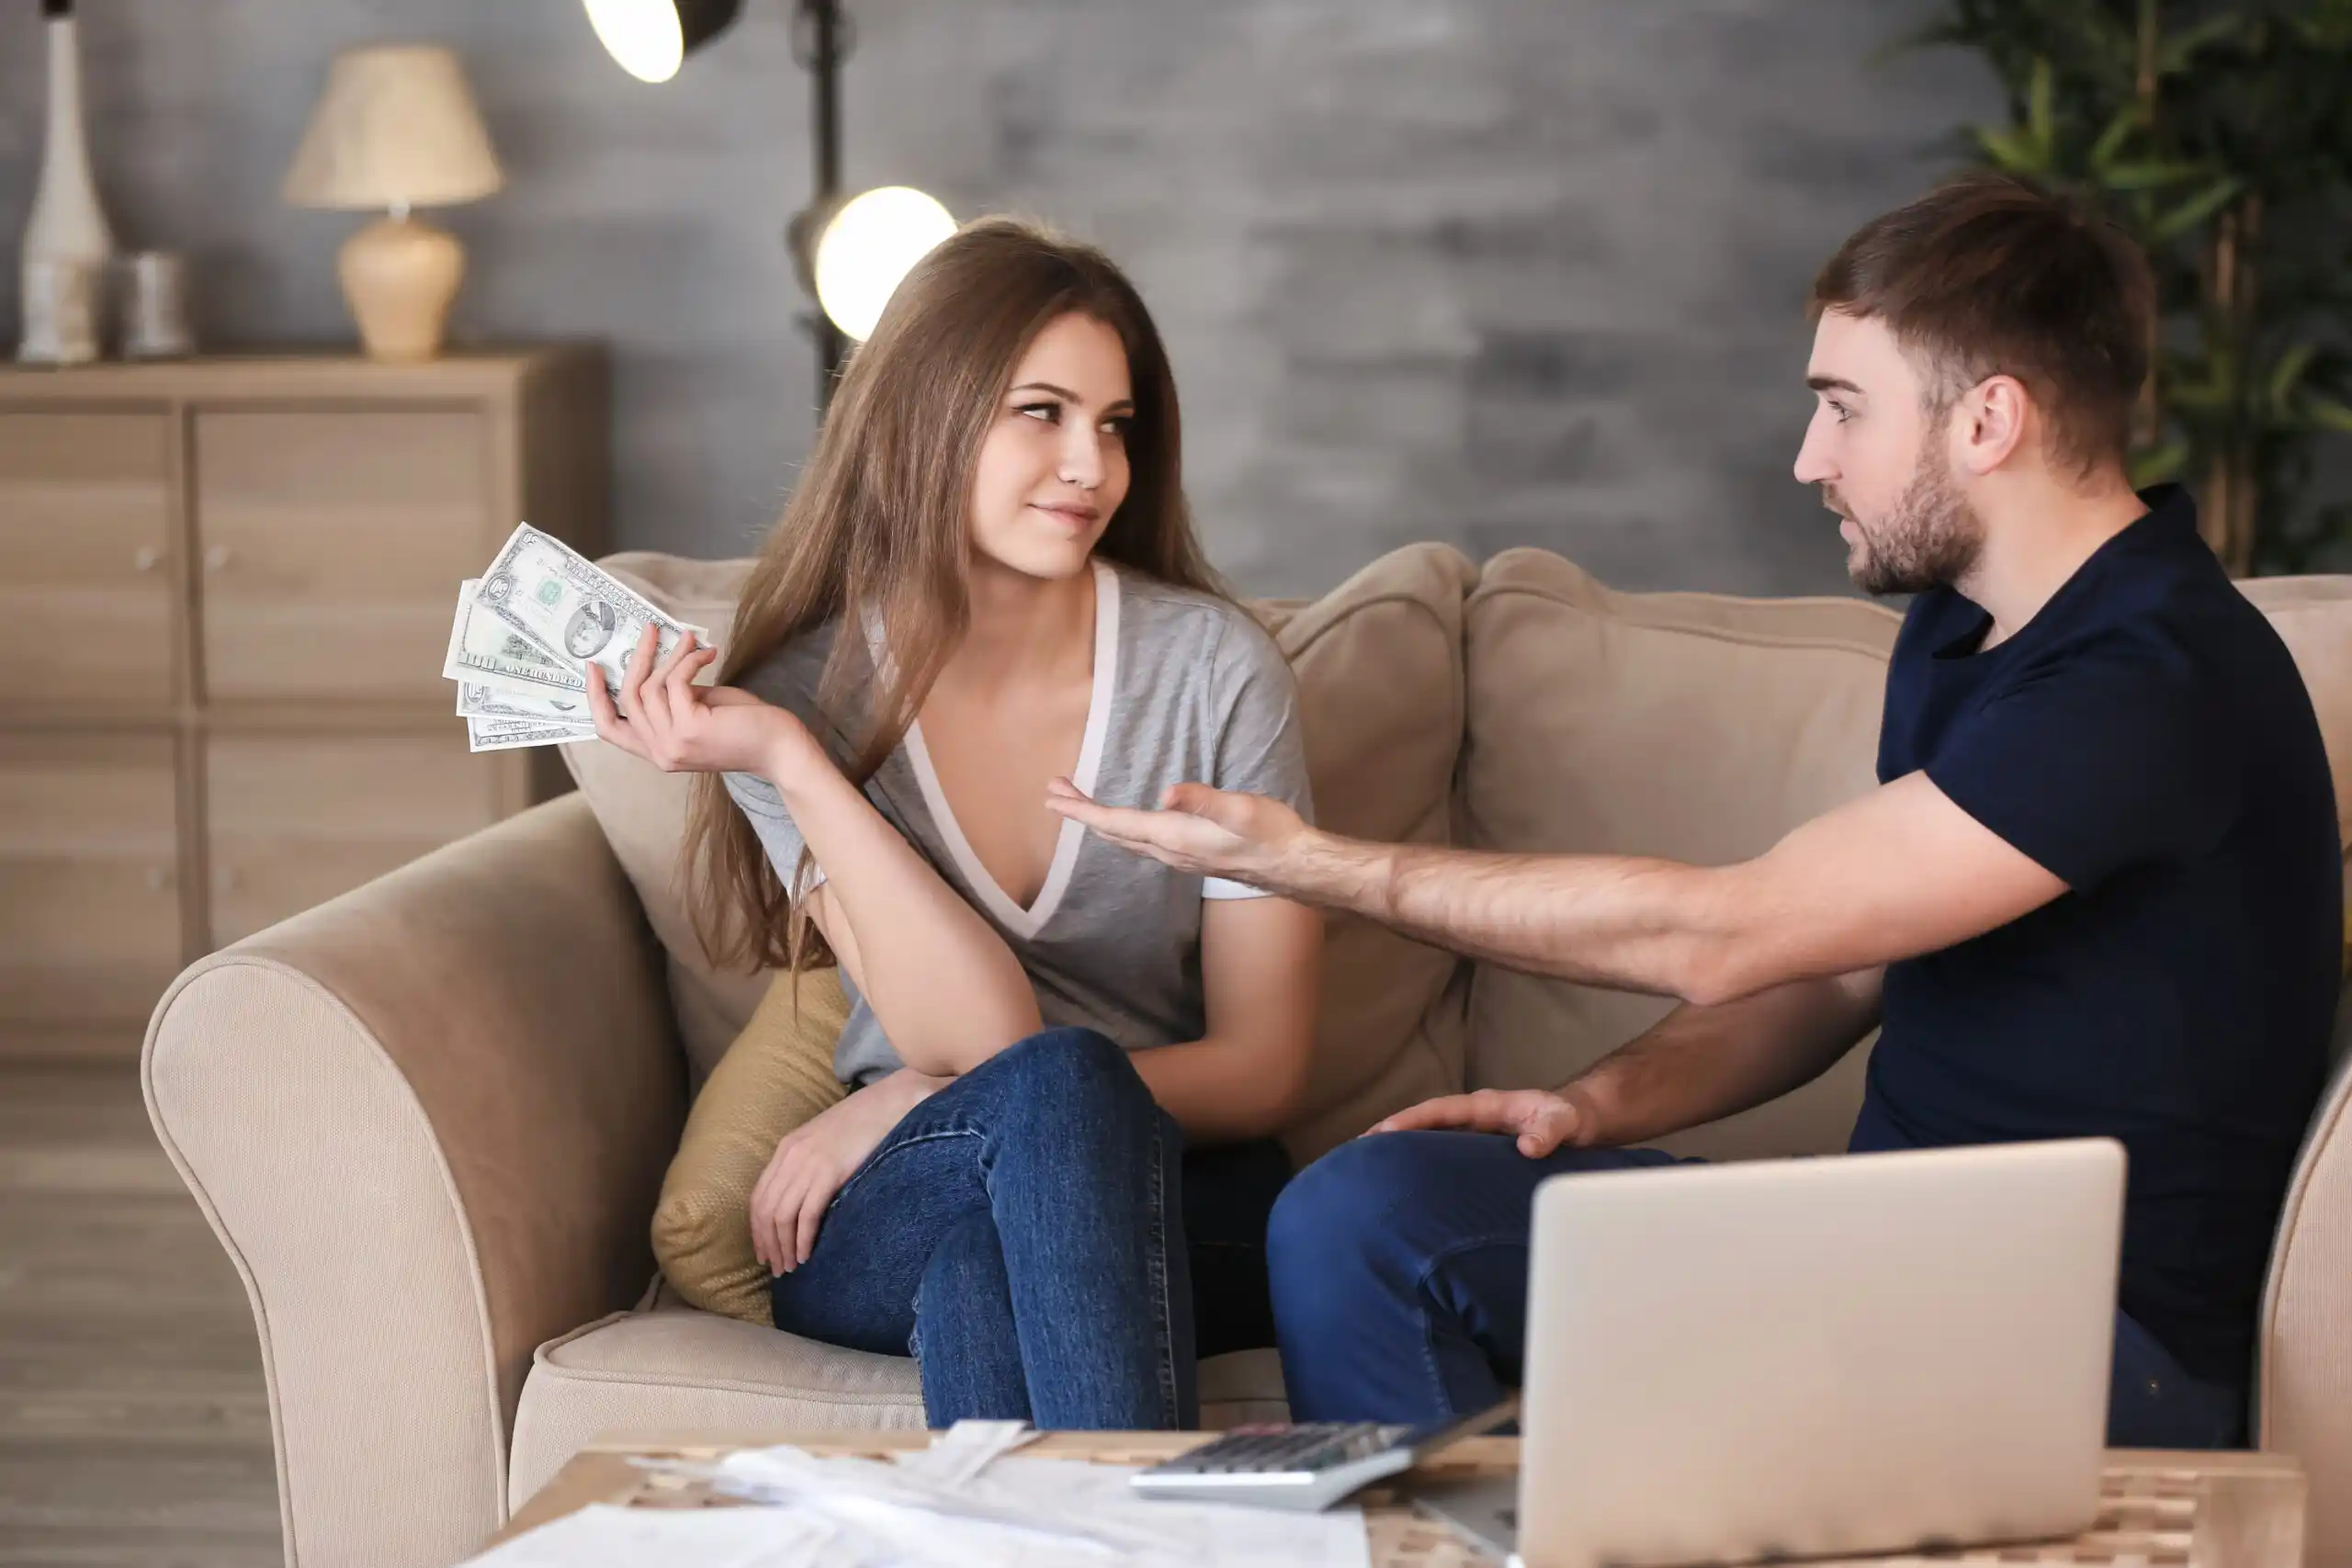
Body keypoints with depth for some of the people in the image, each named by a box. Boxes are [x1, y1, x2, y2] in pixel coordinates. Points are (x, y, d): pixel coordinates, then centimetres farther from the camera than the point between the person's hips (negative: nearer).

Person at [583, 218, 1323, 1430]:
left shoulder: (1213, 668, -1)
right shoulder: (801, 694, -2)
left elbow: (1259, 1069, -2)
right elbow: (980, 1038, -14)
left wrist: (911, 1108, -11)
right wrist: (789, 761, -20)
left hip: (1171, 1201, 0)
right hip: (887, 1232, 0)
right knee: (1049, 1084, -35)